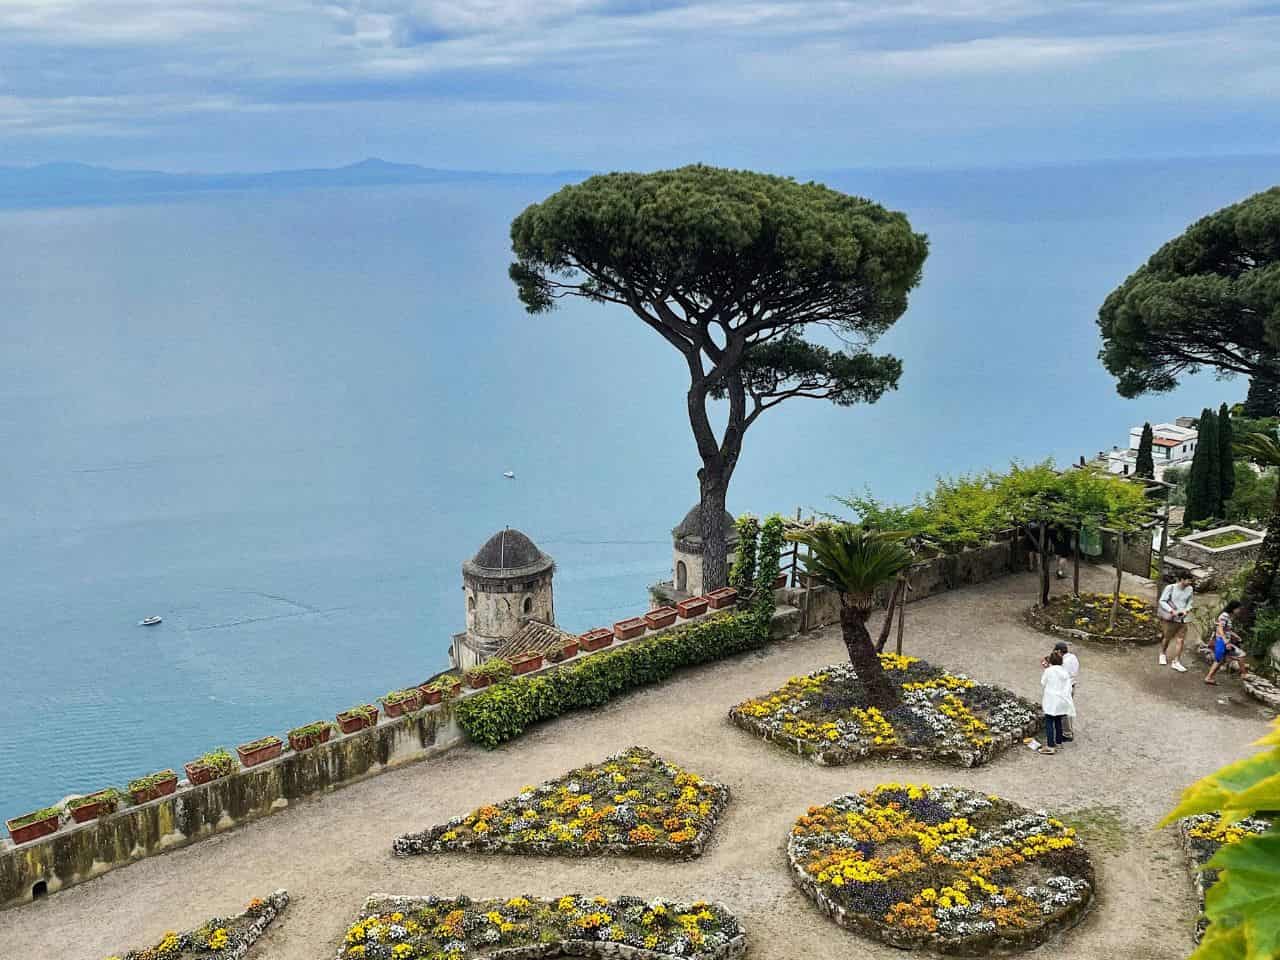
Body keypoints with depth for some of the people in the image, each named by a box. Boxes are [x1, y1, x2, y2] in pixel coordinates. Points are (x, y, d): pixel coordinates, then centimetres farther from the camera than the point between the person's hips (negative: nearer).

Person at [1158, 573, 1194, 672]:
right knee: (1167, 638, 8)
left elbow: (1189, 603, 13)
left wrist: (1186, 610, -7)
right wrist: (1172, 611, -20)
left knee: (1180, 640, 0)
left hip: (1182, 619, 3)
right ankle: (1163, 654, 37)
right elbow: (1162, 601, -9)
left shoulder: (1190, 589, 0)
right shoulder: (1170, 588, -13)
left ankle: (1176, 662, 8)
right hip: (1170, 618, -3)